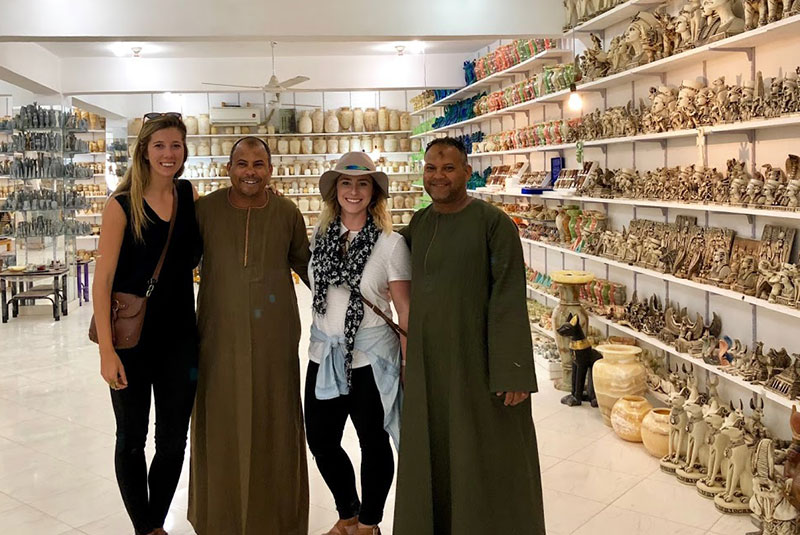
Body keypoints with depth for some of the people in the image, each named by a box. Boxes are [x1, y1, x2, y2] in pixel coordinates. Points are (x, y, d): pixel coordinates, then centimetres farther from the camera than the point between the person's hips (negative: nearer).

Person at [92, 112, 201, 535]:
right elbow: (103, 278, -11)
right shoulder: (122, 204, -9)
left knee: (173, 441, 12)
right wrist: (106, 350, -16)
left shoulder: (189, 195, 3)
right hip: (131, 339, -3)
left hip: (180, 337, 4)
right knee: (131, 439, 11)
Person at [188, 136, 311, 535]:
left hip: (274, 337, 0)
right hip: (220, 336, 0)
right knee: (222, 425, 9)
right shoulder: (206, 210, -2)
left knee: (274, 425, 8)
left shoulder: (286, 213, 0)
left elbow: (304, 262, 12)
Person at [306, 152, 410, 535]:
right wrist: (322, 339, 14)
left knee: (373, 443, 10)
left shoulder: (391, 243, -10)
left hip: (371, 358, -5)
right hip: (324, 355, 5)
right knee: (321, 442, 13)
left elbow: (404, 309, -8)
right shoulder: (321, 237, 3)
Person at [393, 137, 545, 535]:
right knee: (431, 457, 16)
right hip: (428, 364, 6)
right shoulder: (418, 223, 7)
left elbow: (510, 300, -15)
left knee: (487, 464, 6)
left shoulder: (493, 223, -11)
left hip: (478, 361, -6)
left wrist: (513, 372, -18)